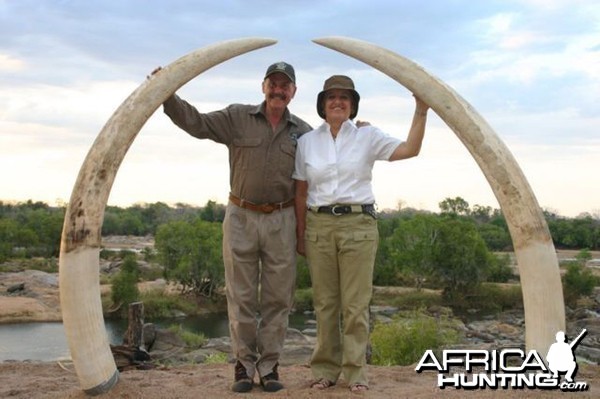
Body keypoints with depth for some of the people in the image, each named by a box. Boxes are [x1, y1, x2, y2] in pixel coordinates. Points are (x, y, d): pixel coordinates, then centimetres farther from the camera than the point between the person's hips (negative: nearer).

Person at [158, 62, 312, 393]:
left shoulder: (303, 133, 6)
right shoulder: (237, 118, 1)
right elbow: (196, 123, -7)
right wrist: (167, 95, -19)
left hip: (282, 220, 1)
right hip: (241, 217, -1)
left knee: (277, 298, 4)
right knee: (241, 297, 4)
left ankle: (269, 365, 14)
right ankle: (244, 364, 13)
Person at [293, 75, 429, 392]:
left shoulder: (367, 136, 4)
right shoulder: (307, 141, 8)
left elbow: (410, 149, -8)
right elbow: (301, 192, 10)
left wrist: (421, 112, -15)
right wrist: (300, 234, 8)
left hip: (358, 224, -1)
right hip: (319, 226, 2)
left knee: (356, 303, 0)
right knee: (325, 302, 6)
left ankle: (356, 372, 8)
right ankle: (325, 370, 15)